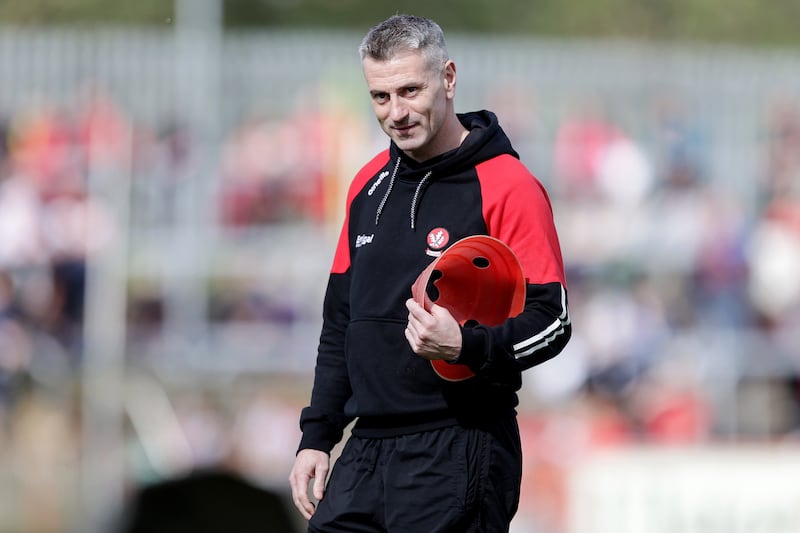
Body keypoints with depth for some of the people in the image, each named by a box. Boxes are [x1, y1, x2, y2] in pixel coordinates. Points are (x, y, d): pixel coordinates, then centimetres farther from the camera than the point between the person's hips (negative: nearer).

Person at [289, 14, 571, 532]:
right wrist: (316, 437, 17)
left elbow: (550, 323, -13)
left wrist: (466, 347, -30)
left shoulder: (508, 187, -8)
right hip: (365, 458, 7)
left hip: (460, 458, -7)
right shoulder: (370, 184, 14)